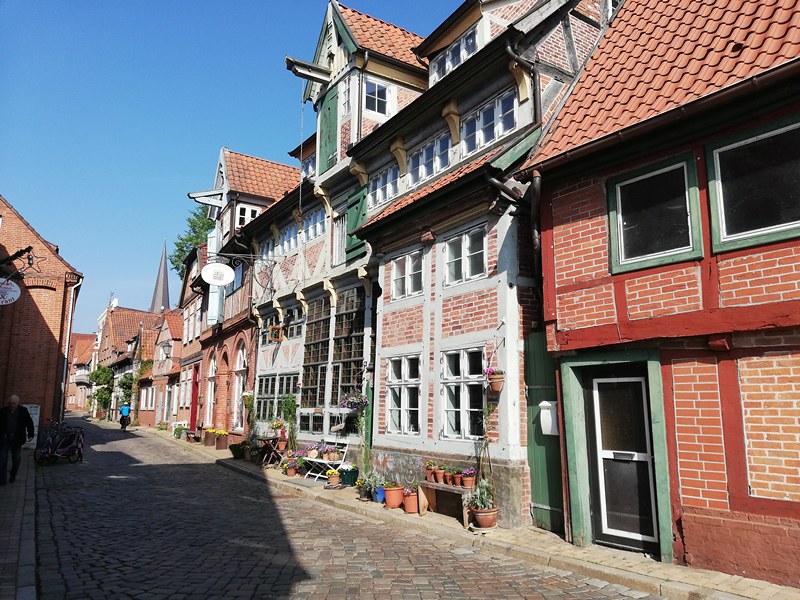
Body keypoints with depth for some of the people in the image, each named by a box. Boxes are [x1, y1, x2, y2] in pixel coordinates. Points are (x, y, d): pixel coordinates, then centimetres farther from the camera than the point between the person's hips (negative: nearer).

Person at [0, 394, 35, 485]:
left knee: (16, 460, 9)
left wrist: (30, 435, -3)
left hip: (17, 439, 0)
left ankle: (13, 476, 27)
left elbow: (29, 423, 2)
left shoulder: (23, 411, -3)